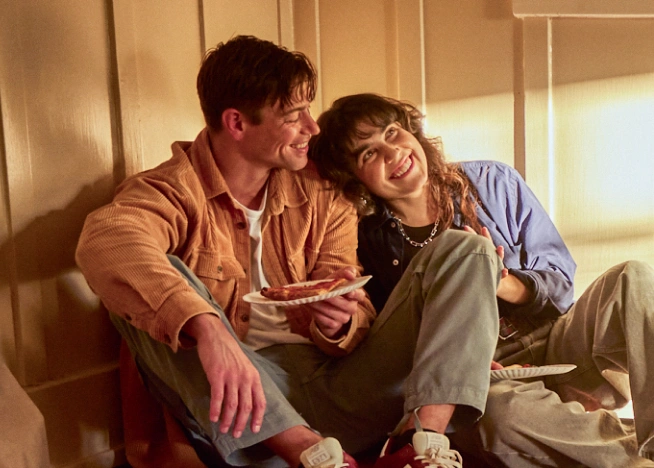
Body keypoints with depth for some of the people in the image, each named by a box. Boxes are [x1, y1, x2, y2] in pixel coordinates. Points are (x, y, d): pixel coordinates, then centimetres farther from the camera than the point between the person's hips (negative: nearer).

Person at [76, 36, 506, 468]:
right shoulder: (172, 191, -3)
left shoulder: (323, 198, 11)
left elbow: (357, 324, 9)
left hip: (341, 394, 4)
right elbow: (106, 243, -28)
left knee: (463, 248, -1)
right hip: (252, 421, -4)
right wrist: (209, 329, -44)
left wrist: (340, 323, -17)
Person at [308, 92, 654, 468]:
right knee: (498, 409, -39)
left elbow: (560, 279, 5)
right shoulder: (369, 246, -2)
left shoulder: (492, 183, 4)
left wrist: (503, 284, -17)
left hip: (557, 345, 4)